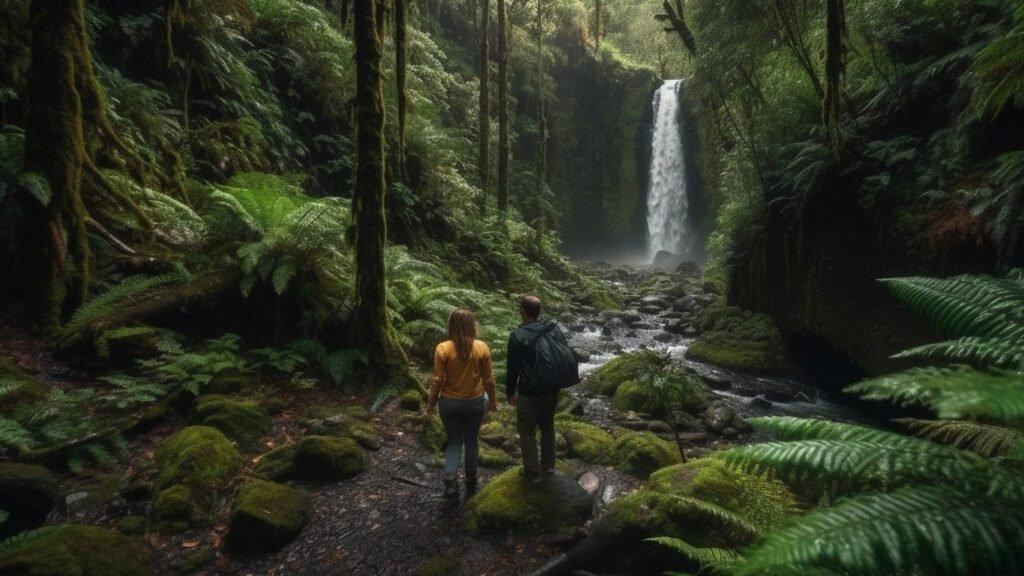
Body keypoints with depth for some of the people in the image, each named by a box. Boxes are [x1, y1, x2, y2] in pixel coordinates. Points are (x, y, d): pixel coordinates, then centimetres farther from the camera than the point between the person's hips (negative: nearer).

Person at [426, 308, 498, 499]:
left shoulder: (442, 349, -15)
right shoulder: (482, 348, -11)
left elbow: (438, 380, -10)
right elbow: (488, 379, -3)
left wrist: (431, 402, 4)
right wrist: (492, 400, 11)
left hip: (450, 403, 0)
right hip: (475, 402, 1)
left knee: (454, 441, 15)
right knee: (471, 441, 17)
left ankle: (450, 481, 0)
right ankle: (471, 483, 28)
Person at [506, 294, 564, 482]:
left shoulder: (518, 335, -18)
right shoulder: (555, 329, -1)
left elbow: (513, 368, -13)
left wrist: (510, 392, 1)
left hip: (530, 392, -6)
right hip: (553, 388, 6)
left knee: (527, 432, 11)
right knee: (548, 426, 22)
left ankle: (533, 472, 21)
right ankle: (548, 466, 34)